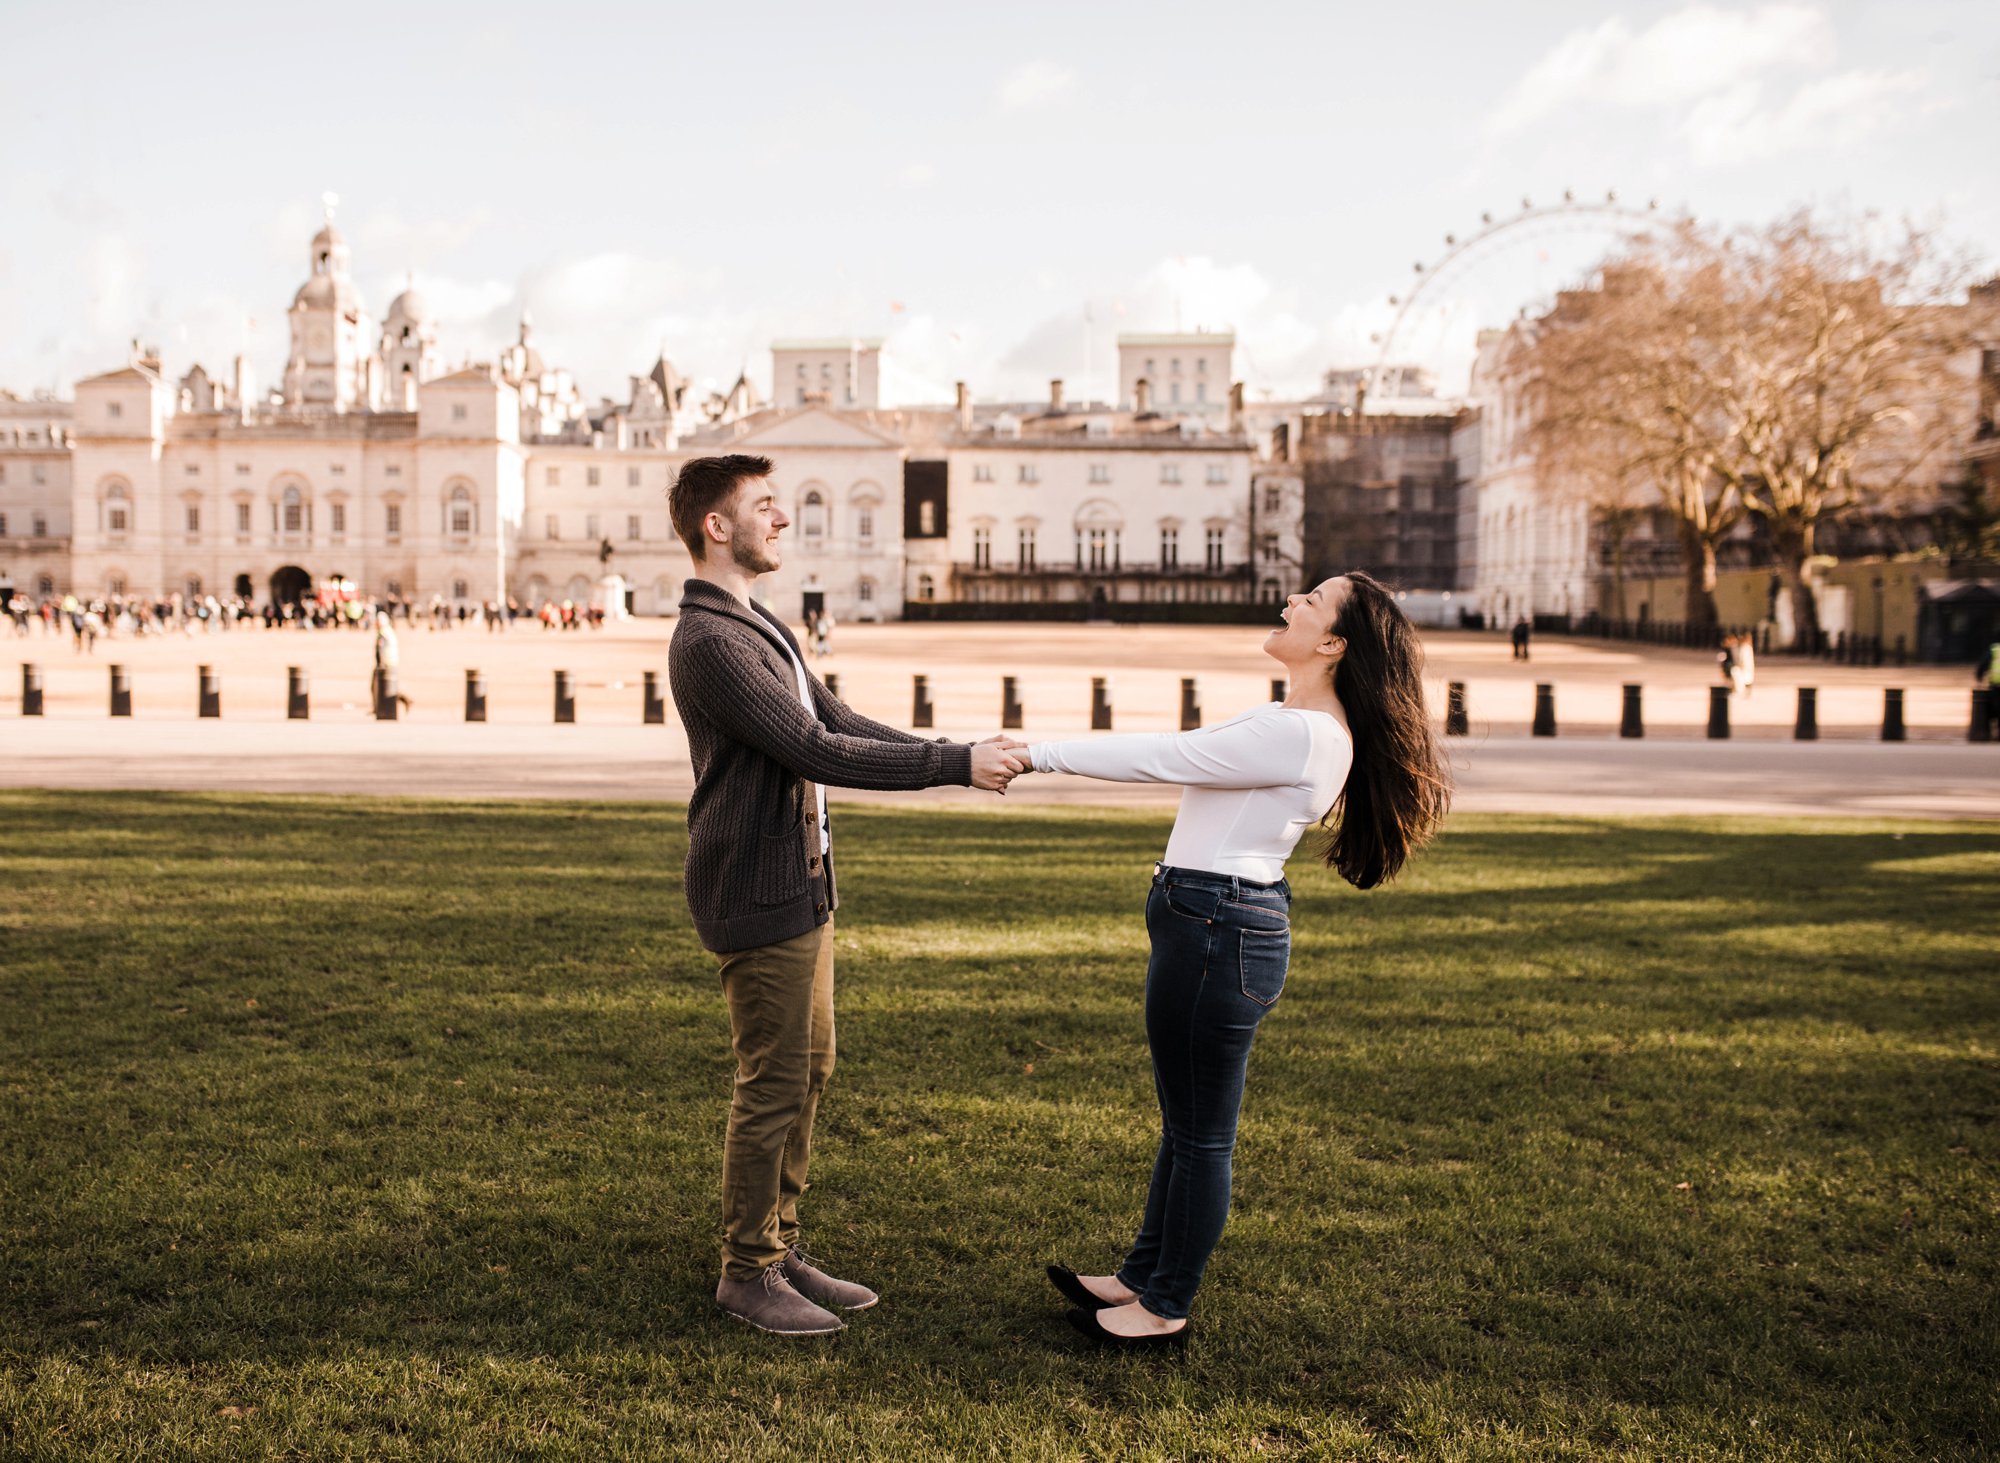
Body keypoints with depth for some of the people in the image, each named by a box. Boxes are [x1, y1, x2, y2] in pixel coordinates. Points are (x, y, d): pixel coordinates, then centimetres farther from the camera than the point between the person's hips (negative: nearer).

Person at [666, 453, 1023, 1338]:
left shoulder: (761, 627, 16)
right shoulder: (710, 641, -19)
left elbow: (839, 723, 13)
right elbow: (816, 753, -24)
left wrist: (957, 753, 1)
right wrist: (957, 766, -22)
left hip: (800, 887, 10)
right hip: (757, 898, -10)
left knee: (808, 1073, 15)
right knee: (772, 1086, -1)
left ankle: (780, 1248, 27)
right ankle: (747, 1273, 13)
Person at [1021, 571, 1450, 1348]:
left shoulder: (1302, 735, -22)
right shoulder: (1288, 720, 11)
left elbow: (1164, 757, -21)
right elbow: (1180, 754, 13)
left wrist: (1039, 753, -15)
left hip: (1220, 932, -11)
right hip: (1203, 924, 11)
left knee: (1200, 1131, 4)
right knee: (1184, 1121, 21)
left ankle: (1166, 1309, 19)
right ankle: (1142, 1276, 35)